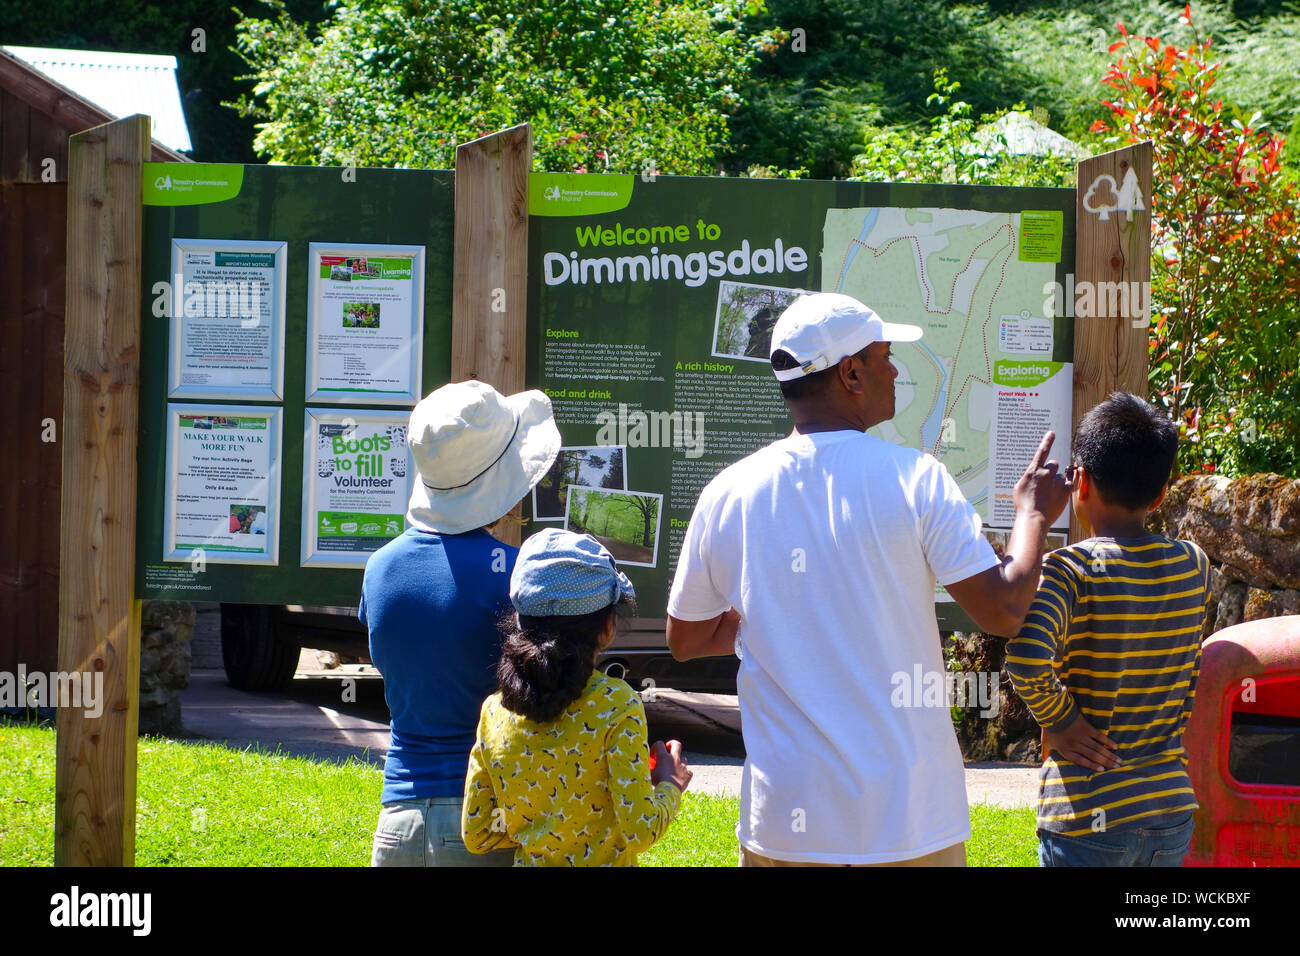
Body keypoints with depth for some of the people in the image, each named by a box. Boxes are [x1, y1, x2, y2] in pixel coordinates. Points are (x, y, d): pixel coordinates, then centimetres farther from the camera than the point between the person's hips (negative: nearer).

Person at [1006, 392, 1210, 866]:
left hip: (1088, 818, -5)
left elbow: (1026, 659, -29)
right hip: (1172, 811, 5)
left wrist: (1059, 720, -13)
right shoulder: (1194, 566, 3)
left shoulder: (1071, 570, -14)